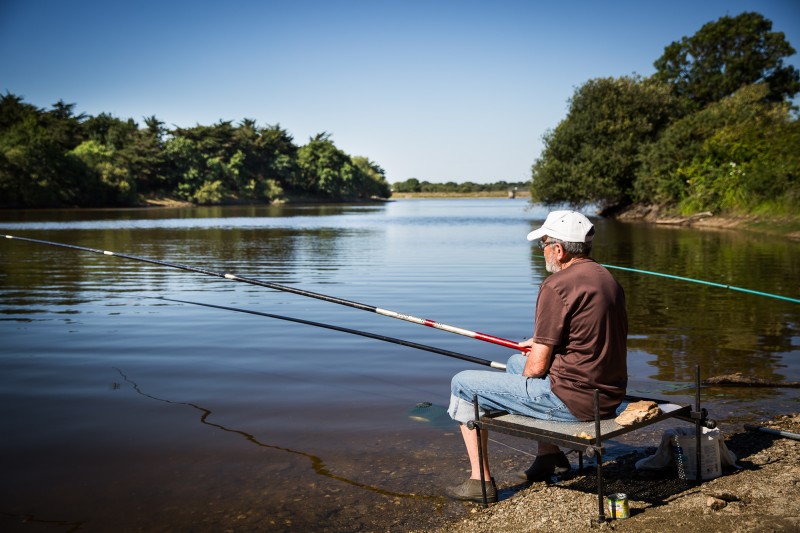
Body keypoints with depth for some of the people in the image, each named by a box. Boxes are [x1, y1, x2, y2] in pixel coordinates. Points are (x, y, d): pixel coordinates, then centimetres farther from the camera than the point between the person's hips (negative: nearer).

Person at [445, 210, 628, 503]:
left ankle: (480, 481, 9)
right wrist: (542, 343, 20)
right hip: (609, 397, 9)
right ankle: (550, 456, 33)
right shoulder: (606, 278, 9)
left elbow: (538, 365, -16)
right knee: (516, 361, 32)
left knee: (463, 384, 2)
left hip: (570, 401, -9)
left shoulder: (557, 285, -18)